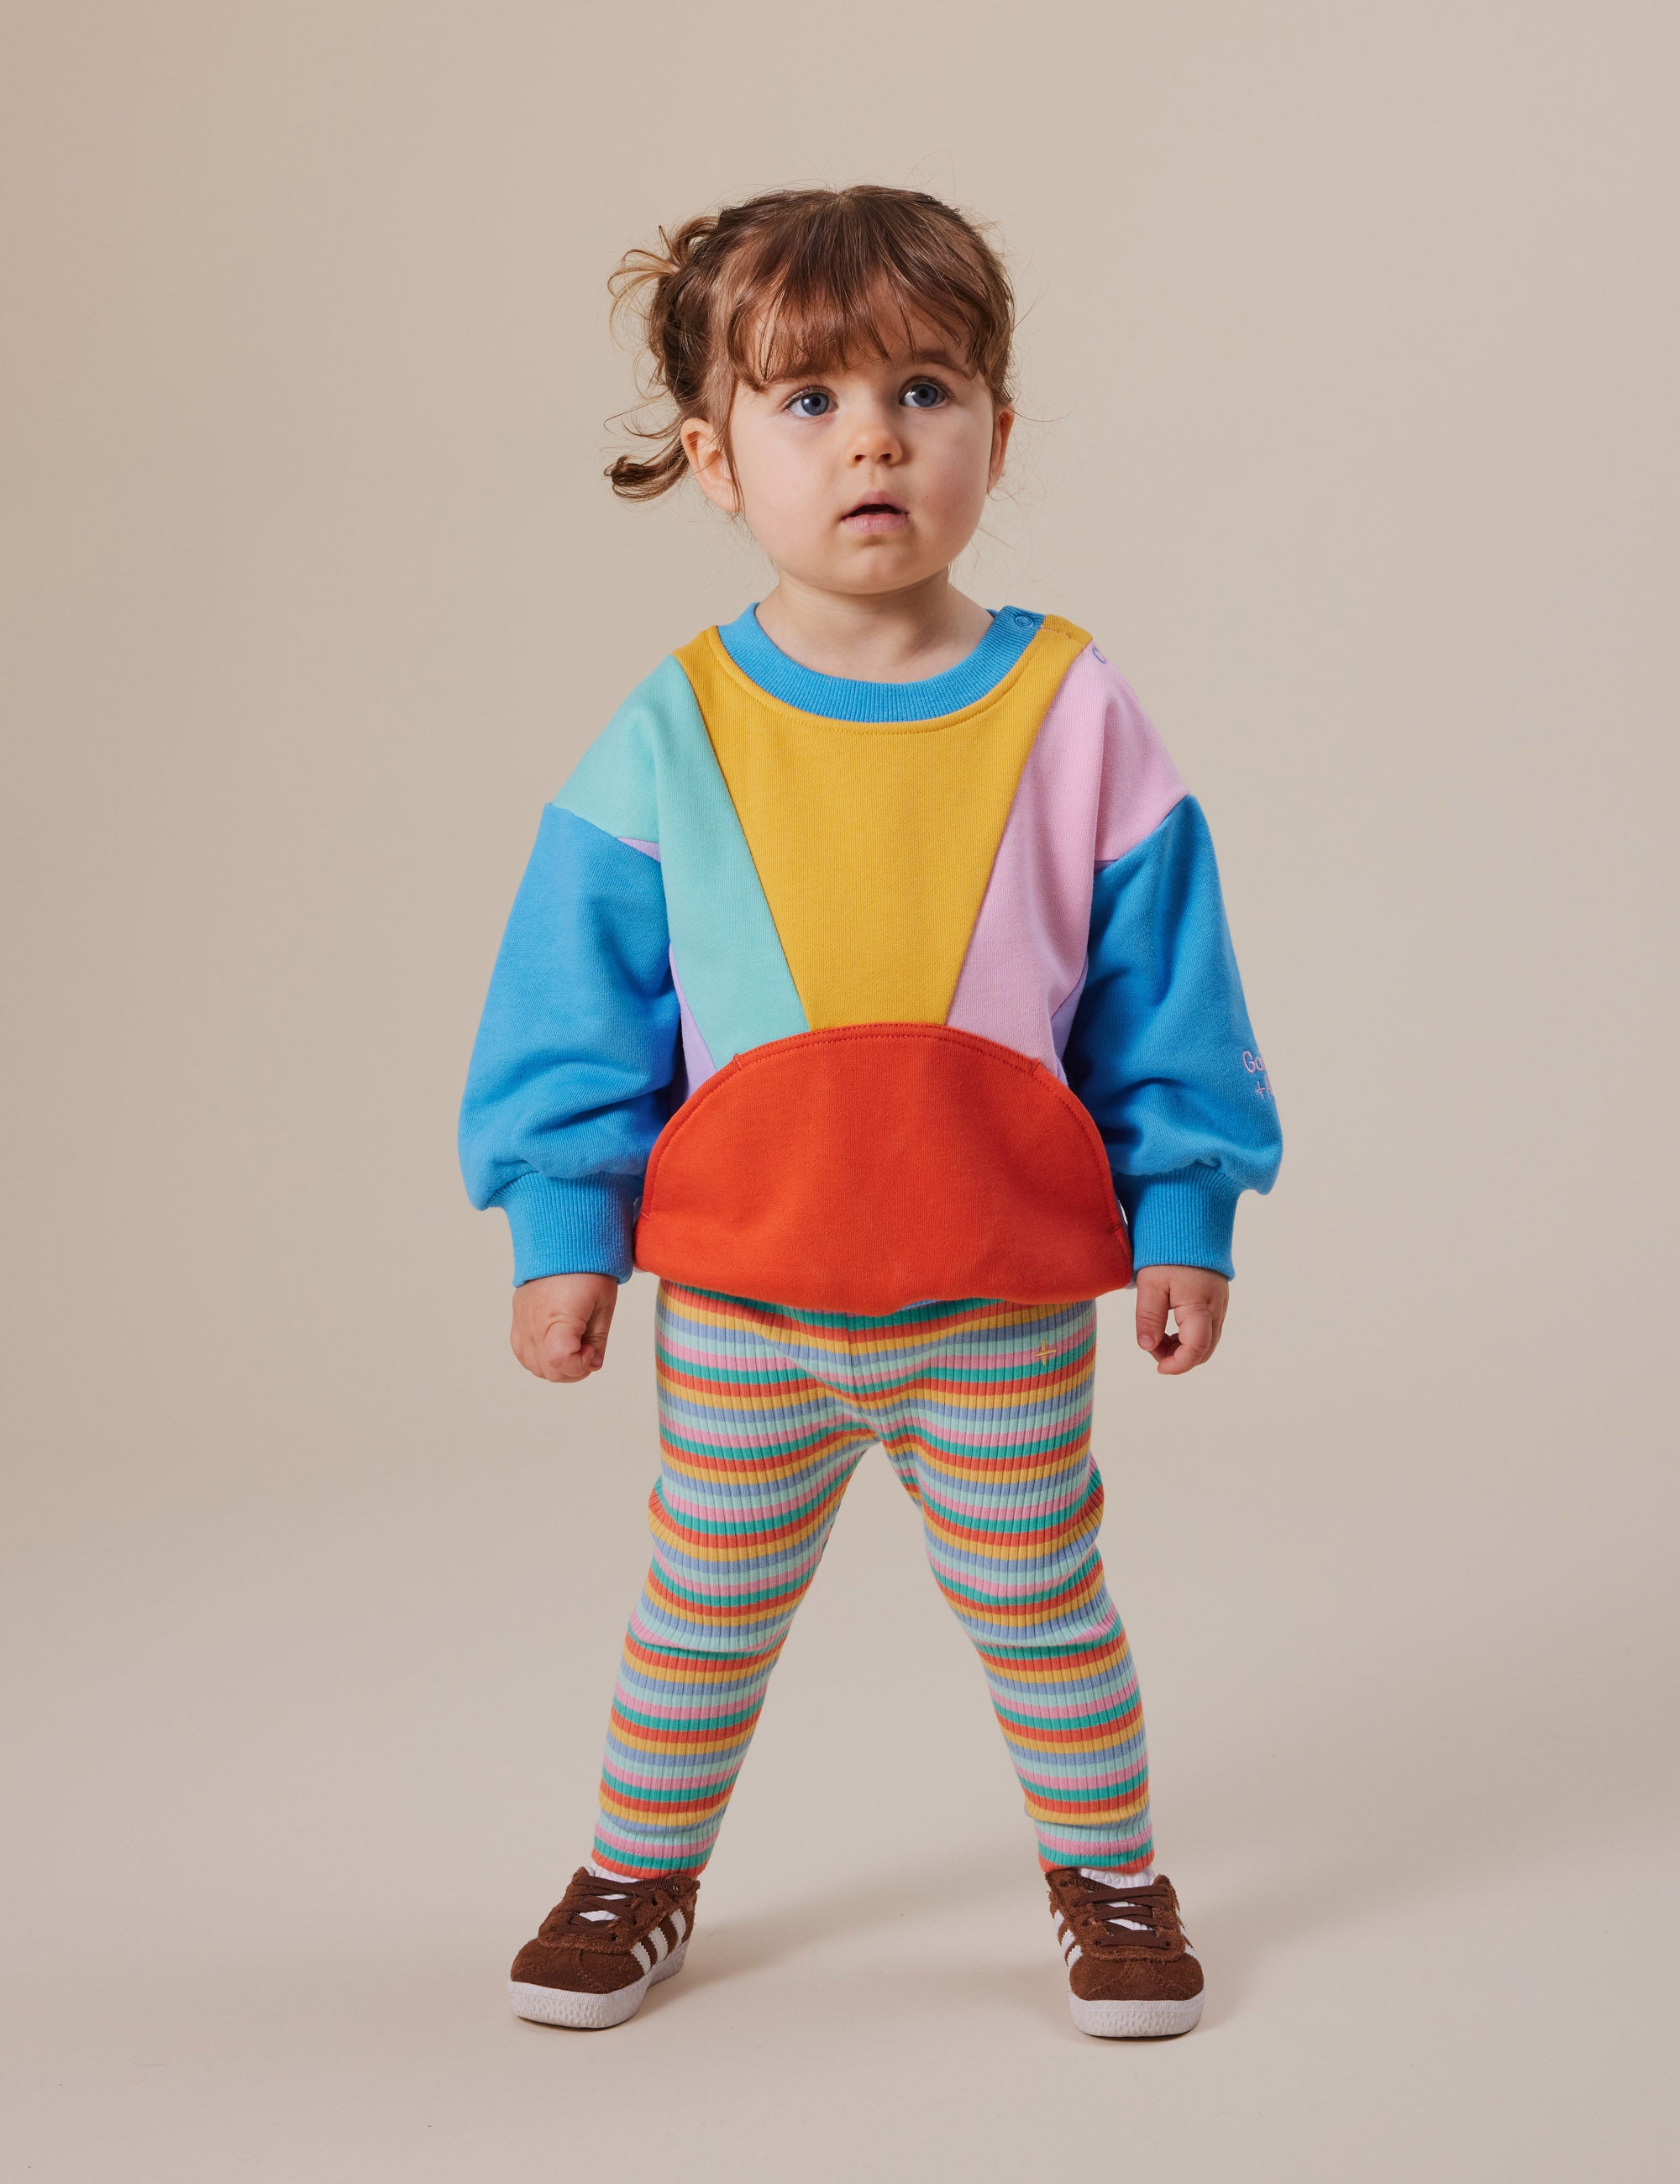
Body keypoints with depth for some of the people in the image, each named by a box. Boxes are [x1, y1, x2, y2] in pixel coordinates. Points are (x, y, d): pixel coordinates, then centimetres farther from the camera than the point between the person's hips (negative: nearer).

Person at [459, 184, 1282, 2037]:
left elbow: (1162, 999, 1)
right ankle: (641, 1870, 37)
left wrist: (1184, 1214, 1)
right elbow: (580, 1014, 1)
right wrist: (562, 1229, -1)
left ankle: (1108, 1873, 35)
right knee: (702, 1611, 16)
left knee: (1040, 1605, 14)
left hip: (1006, 1307, 0)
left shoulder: (1071, 712, -5)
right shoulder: (671, 734, -5)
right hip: (736, 1302, 1)